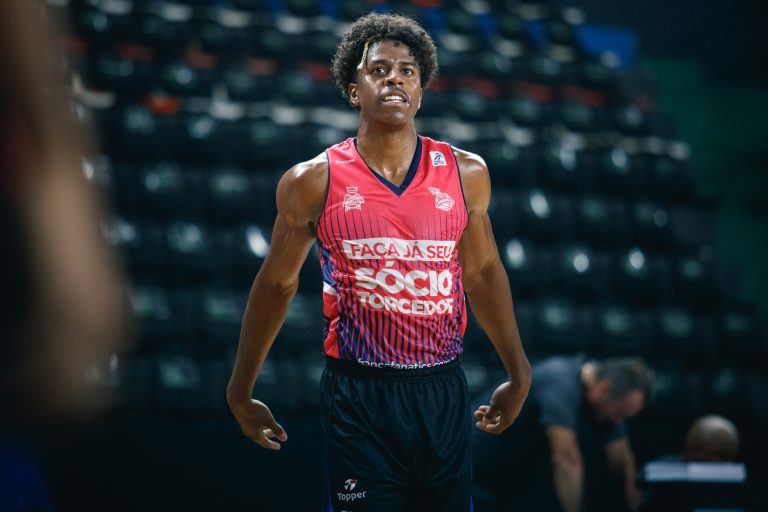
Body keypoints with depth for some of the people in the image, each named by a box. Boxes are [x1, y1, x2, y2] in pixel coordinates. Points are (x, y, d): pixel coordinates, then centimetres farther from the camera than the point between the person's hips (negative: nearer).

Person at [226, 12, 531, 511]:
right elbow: (278, 283, 9)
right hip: (357, 395, -2)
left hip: (442, 394, 3)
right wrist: (241, 392, 13)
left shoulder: (466, 173, 4)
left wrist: (518, 374, 21)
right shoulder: (314, 181, -2)